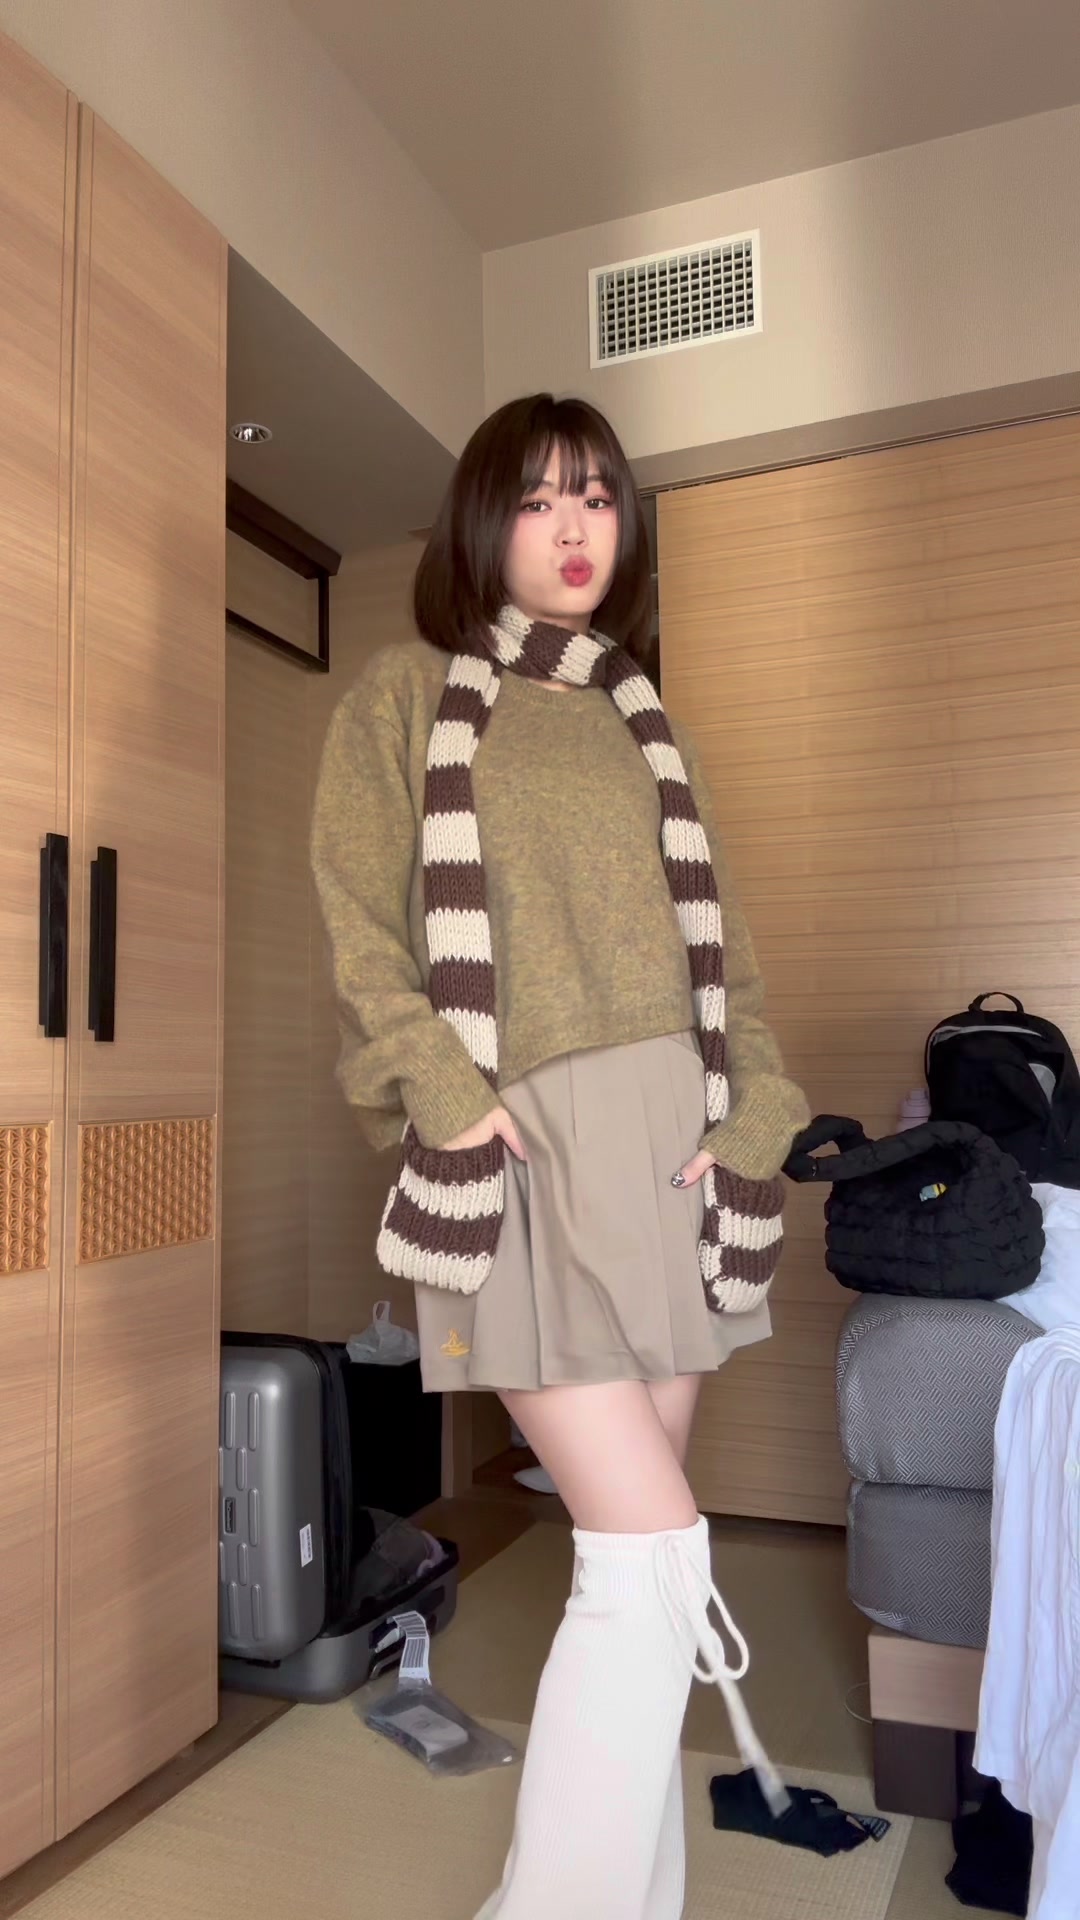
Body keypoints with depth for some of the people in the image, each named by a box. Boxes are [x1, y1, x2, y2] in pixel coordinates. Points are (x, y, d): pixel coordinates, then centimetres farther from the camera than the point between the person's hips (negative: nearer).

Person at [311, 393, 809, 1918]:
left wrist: (758, 1118, 0)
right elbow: (362, 927, -1)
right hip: (525, 1156, -5)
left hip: (672, 1143, 5)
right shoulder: (408, 694, 7)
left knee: (633, 1561, 9)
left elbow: (722, 950, 14)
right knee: (656, 1554, -12)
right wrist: (444, 1092, -14)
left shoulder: (647, 726, 19)